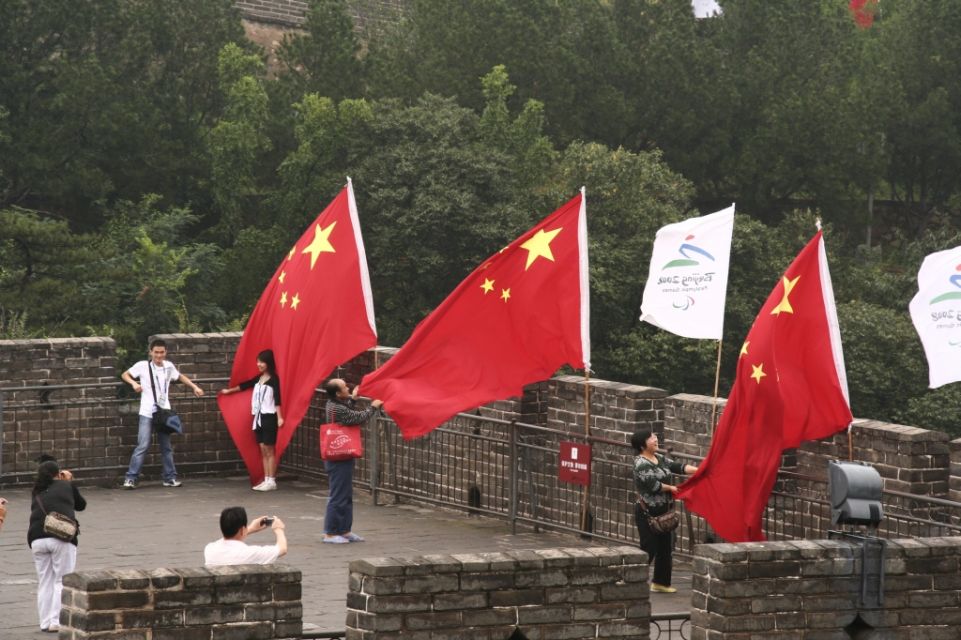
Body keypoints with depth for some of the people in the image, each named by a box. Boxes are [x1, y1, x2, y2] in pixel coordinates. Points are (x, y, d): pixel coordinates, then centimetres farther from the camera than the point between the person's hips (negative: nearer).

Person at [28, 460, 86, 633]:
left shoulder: (37, 493, 18)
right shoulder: (67, 486, 12)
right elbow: (81, 505, 26)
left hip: (37, 539, 3)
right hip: (62, 537, -3)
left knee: (44, 582, 12)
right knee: (62, 581, 1)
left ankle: (45, 622, 12)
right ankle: (57, 622, -7)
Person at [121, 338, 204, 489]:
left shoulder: (169, 366, 6)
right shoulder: (143, 366, -6)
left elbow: (180, 376, 24)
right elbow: (125, 375, 3)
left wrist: (195, 387, 17)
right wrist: (133, 383, -16)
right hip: (147, 413, -4)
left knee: (166, 447, 10)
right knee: (143, 446, -11)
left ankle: (170, 477, 17)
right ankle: (131, 478, -8)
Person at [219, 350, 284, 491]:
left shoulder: (273, 379, -8)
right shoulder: (258, 378, 12)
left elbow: (277, 399, -15)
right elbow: (245, 385, 28)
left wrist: (279, 417, -24)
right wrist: (229, 390, 41)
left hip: (269, 417, -7)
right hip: (258, 417, 7)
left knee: (269, 450, -6)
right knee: (263, 450, 6)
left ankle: (272, 481, -5)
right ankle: (266, 480, 7)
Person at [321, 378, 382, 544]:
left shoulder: (332, 404, 6)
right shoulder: (338, 409, -22)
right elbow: (360, 418, -16)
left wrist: (352, 399, 27)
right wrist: (373, 407, -2)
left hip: (339, 457, 10)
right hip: (340, 459, -10)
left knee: (346, 495, 15)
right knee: (339, 496, -4)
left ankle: (344, 530, 21)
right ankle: (330, 533, 0)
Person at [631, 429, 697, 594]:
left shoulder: (660, 458, 9)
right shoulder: (641, 464, -16)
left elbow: (677, 467, 3)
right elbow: (653, 484, -23)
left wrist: (699, 470, -8)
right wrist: (671, 488, -10)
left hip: (663, 511, 8)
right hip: (647, 512, -8)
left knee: (665, 546, 11)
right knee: (649, 549, -7)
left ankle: (660, 582, 22)